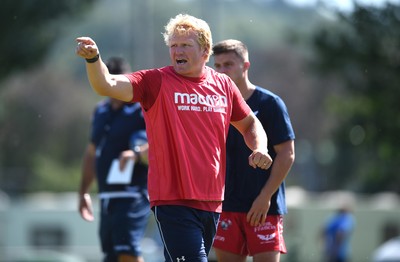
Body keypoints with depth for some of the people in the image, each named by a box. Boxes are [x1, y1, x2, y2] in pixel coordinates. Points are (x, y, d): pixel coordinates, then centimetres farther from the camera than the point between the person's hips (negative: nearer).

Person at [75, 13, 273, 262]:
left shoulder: (223, 85, 9)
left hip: (212, 202, 5)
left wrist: (259, 148, 3)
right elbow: (108, 85, -19)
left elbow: (250, 124, 24)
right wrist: (93, 59, -38)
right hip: (173, 202, -5)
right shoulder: (156, 81, -5)